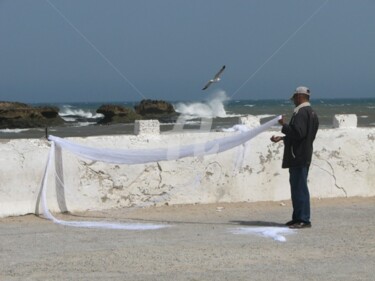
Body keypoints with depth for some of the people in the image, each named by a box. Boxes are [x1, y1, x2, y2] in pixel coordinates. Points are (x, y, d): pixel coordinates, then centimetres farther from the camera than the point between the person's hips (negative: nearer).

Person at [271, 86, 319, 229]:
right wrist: (282, 138, 26)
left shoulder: (301, 113, -15)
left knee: (299, 187, -8)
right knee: (298, 187, 15)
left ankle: (303, 219, -8)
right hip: (304, 156, 11)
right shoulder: (311, 113, 18)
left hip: (298, 157, -11)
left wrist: (284, 125, -13)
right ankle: (298, 217, 19)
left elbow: (298, 133, -25)